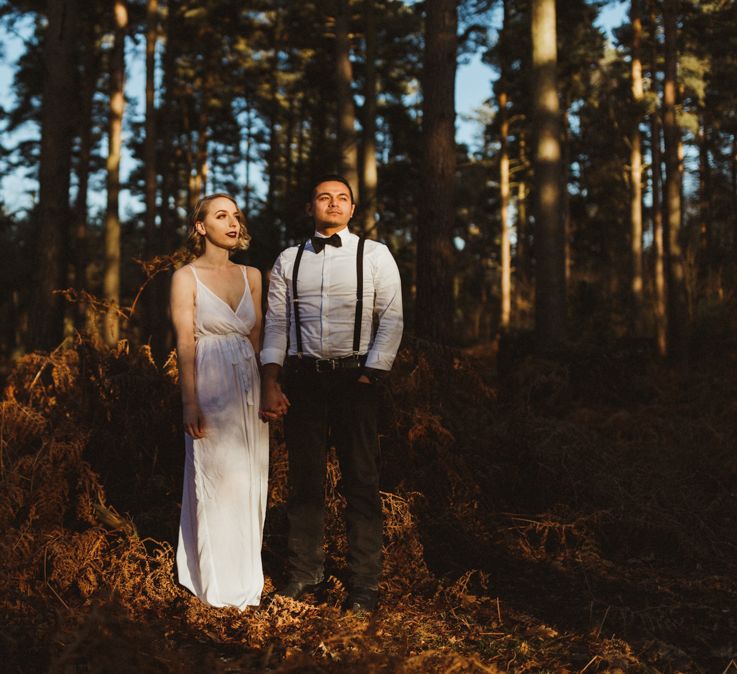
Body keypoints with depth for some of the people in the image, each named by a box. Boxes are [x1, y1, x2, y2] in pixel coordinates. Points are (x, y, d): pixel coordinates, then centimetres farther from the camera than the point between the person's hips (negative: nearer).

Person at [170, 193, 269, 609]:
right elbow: (186, 343, -7)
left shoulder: (252, 276, 11)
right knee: (217, 480, -2)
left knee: (250, 479, 8)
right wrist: (190, 402, -13)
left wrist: (267, 389, 5)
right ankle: (220, 584, 10)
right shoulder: (186, 278, -2)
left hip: (249, 386, 5)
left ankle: (245, 573, 21)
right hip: (210, 386, -5)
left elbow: (258, 337, 12)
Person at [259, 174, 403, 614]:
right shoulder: (289, 261, 11)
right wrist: (271, 383, -1)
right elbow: (276, 324, 9)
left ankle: (365, 583, 8)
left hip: (355, 378, -2)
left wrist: (369, 377, -9)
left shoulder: (375, 256, 4)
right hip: (303, 378, 2)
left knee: (362, 482, 0)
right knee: (305, 480, 7)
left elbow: (391, 319, 0)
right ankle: (304, 575, 19)